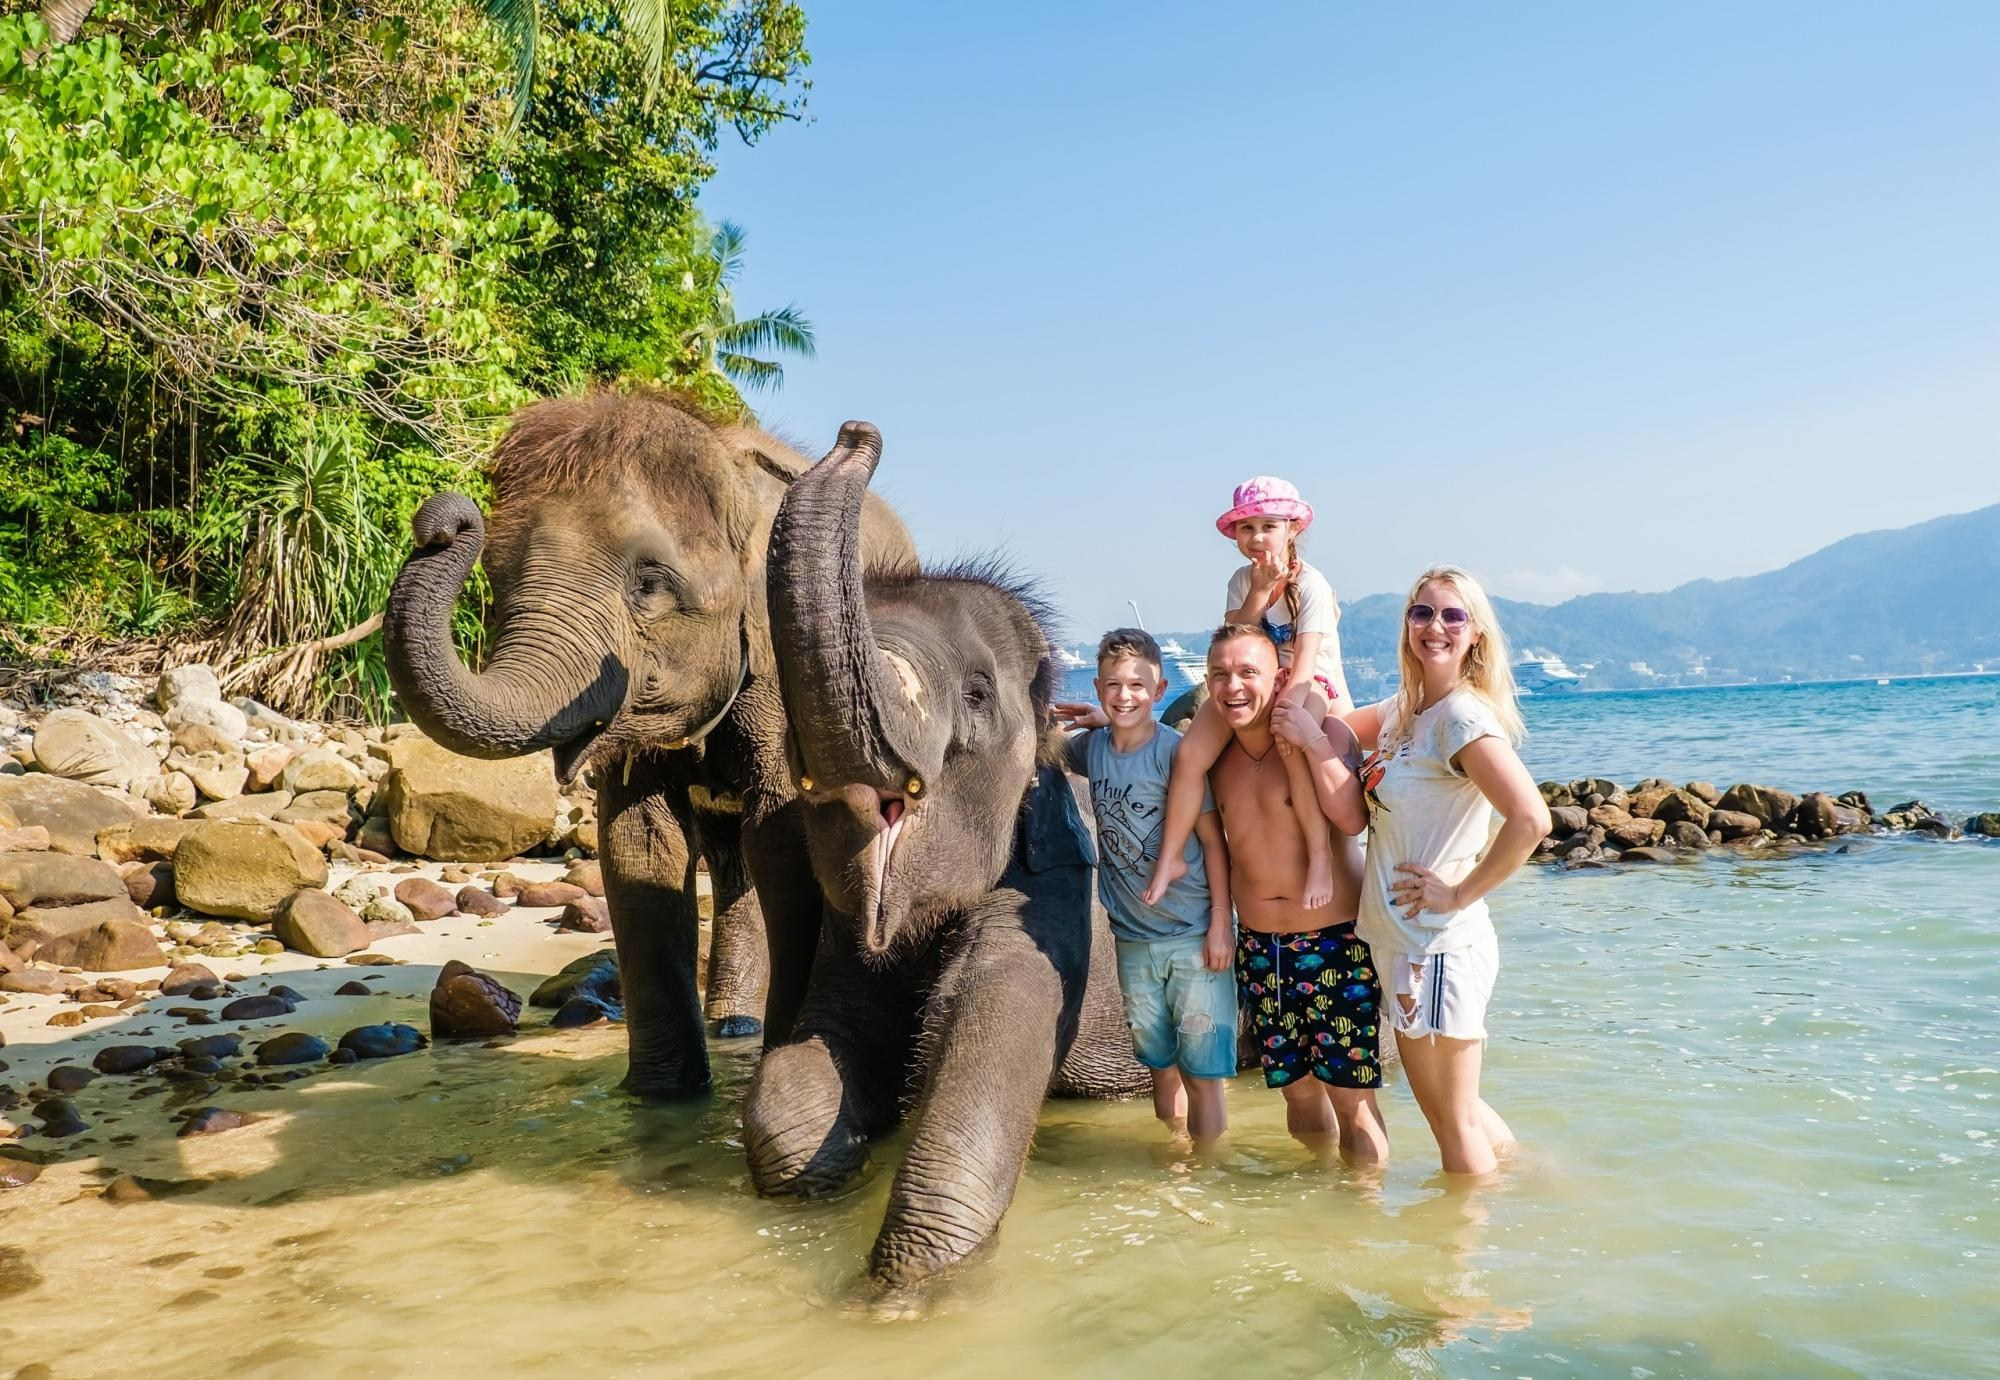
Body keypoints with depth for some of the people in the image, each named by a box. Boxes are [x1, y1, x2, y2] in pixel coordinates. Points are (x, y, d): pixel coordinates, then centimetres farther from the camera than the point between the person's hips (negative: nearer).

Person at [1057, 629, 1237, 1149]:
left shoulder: (1177, 751, -12)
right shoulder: (1092, 747, 3)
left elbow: (1212, 837, -9)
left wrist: (1221, 922, -13)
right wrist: (1083, 718, 4)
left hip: (1193, 937, -5)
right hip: (1134, 940, 5)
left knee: (1202, 1074, 0)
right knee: (1162, 1067, 17)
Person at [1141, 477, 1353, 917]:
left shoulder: (1310, 584, -13)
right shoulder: (1241, 580, 5)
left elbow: (1304, 658, -23)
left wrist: (1286, 710, -38)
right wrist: (1259, 590, -15)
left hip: (1312, 686, -5)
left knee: (1292, 744, -40)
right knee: (1191, 753, -18)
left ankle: (1320, 854, -27)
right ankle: (1170, 857, -5)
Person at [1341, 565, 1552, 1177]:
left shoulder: (1463, 717, -18)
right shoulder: (1403, 708, 7)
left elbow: (1530, 819, -31)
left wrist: (1460, 892, -21)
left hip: (1439, 945, -9)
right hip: (1400, 941, 9)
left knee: (1453, 1118, 8)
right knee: (1443, 1106, 24)